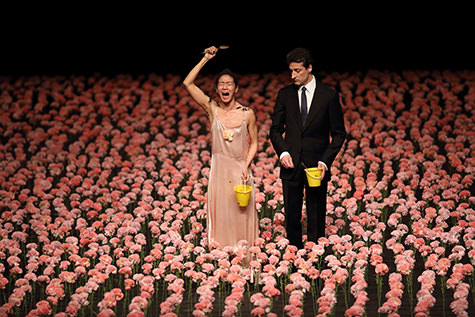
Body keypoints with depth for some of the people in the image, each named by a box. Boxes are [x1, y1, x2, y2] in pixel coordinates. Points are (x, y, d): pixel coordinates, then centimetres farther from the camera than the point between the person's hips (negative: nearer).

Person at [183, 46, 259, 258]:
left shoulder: (247, 113, -2)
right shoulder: (212, 108, -1)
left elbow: (254, 143, 7)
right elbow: (187, 83, -8)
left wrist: (246, 166, -8)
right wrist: (205, 59, -8)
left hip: (240, 170, 0)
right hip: (219, 169, 0)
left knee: (241, 214, 3)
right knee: (220, 213, 2)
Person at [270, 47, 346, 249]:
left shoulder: (329, 96, -2)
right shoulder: (285, 95, 5)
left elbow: (339, 134, 1)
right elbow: (276, 129, 11)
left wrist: (325, 161, -10)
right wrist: (283, 152, -7)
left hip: (316, 166, -2)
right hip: (291, 164, 2)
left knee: (316, 216, 2)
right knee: (291, 217, 6)